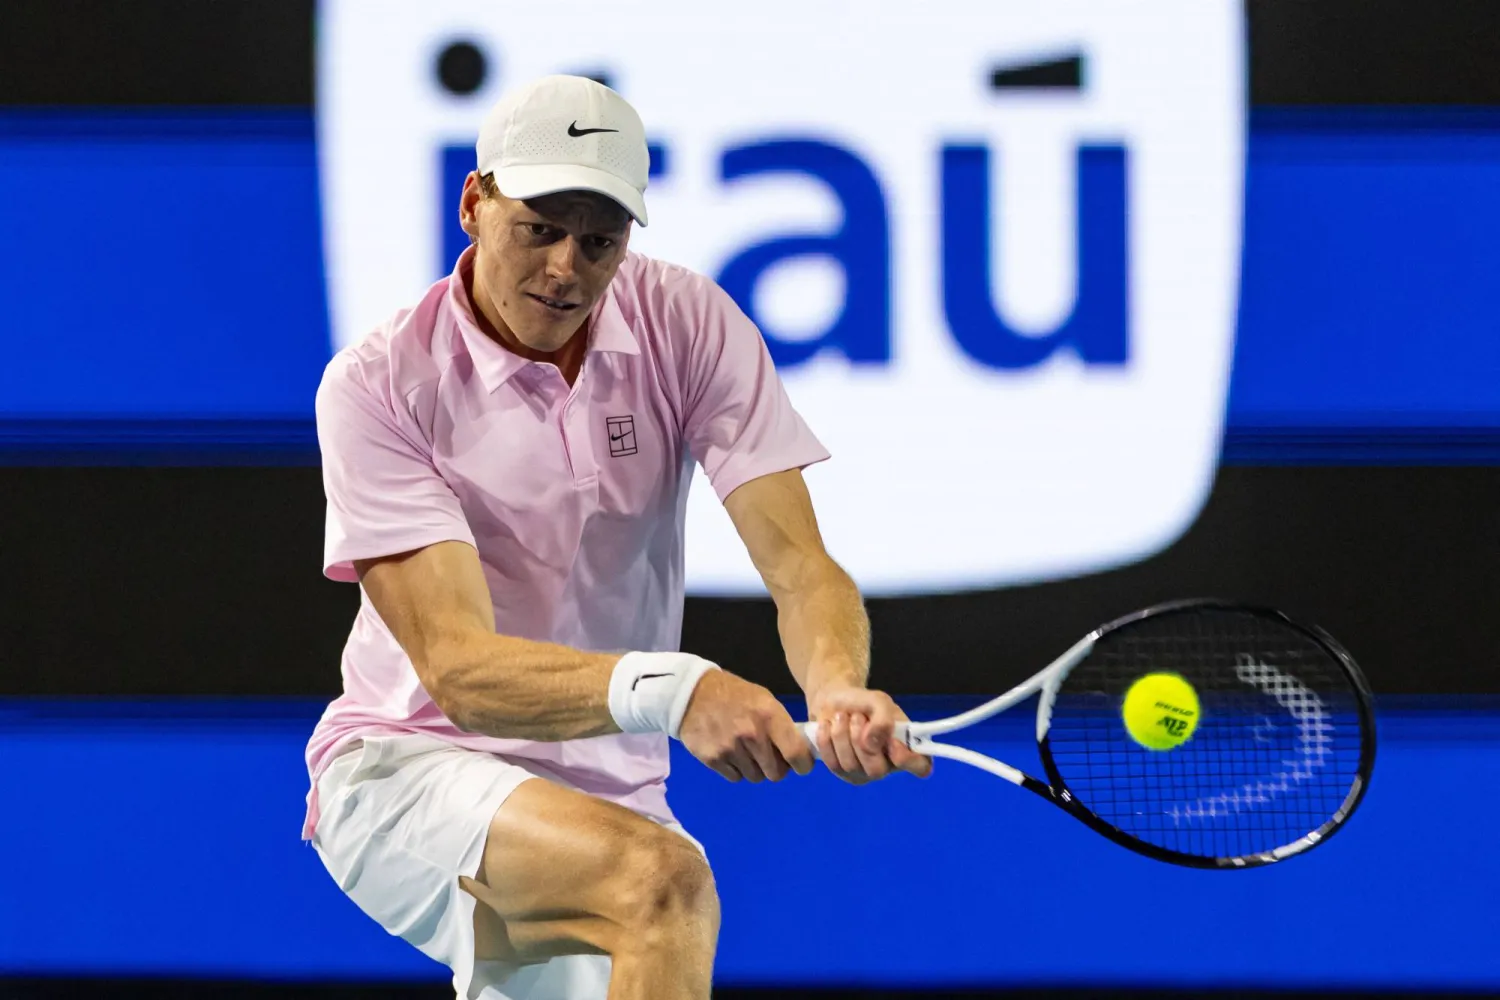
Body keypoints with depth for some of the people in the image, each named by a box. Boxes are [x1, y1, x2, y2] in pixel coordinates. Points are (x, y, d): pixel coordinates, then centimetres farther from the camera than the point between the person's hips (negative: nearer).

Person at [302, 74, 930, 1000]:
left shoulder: (688, 324, -4)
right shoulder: (379, 383, -15)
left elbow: (797, 562, -12)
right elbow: (458, 665, -24)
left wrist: (838, 686, -37)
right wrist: (670, 689, -42)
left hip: (606, 801, 5)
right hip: (404, 775, -5)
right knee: (661, 880, -32)